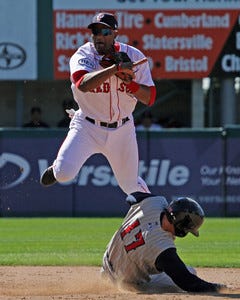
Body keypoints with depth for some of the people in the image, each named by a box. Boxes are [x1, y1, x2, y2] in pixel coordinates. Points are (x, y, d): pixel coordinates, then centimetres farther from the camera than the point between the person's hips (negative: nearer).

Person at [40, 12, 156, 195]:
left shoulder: (134, 56, -9)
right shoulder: (83, 56, -16)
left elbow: (149, 99, -11)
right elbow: (82, 84, -37)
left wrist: (127, 79, -27)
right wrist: (116, 68, -42)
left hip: (122, 130, 2)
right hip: (87, 127, -2)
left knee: (130, 185, 10)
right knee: (64, 173, -20)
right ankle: (57, 168, 18)